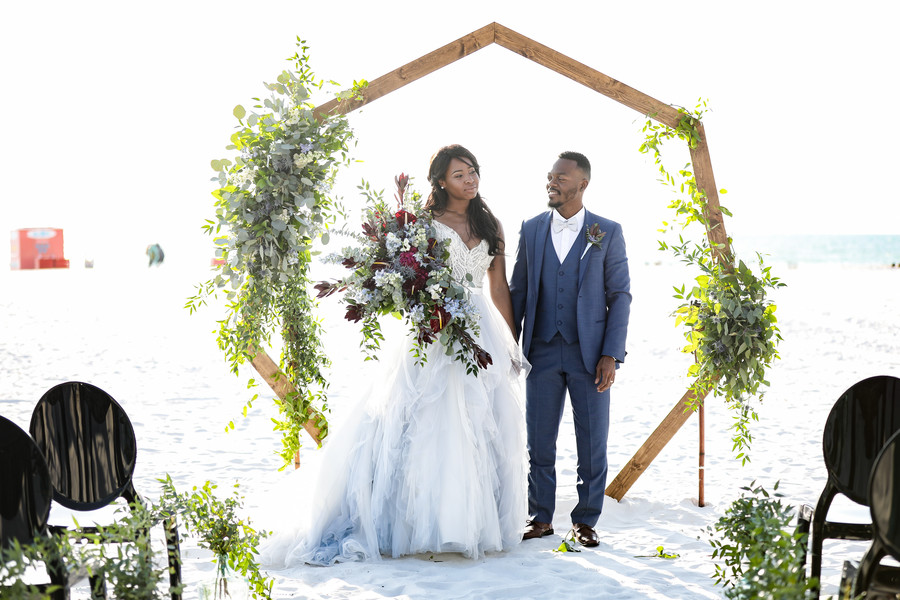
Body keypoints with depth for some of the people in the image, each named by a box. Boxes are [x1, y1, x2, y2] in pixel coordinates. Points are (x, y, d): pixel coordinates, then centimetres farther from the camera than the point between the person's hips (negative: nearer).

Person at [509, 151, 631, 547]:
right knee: (539, 441, 6)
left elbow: (620, 295, 0)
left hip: (589, 354, -2)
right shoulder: (531, 229, 7)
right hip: (542, 351, 2)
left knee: (592, 443, 4)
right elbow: (517, 291, 10)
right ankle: (541, 518, 19)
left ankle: (585, 521, 17)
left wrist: (611, 354, -8)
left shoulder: (608, 233, 0)